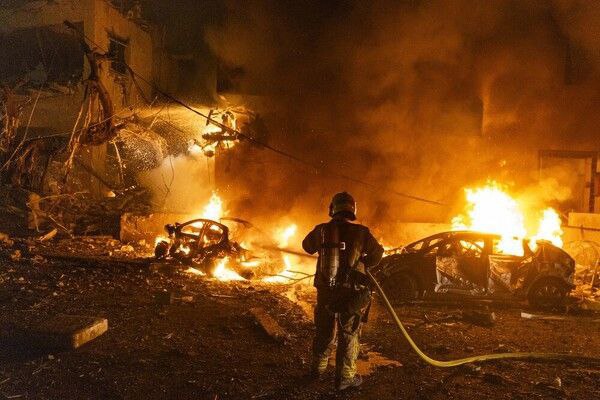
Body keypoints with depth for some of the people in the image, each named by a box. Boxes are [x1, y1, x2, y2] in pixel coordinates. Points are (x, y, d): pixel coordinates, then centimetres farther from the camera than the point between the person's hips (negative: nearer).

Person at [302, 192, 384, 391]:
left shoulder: (322, 230, -7)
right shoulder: (361, 233, -12)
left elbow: (307, 246, 12)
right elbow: (377, 253, 3)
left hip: (325, 292, 3)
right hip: (351, 294, -3)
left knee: (324, 331, 20)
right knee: (348, 335, 10)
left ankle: (318, 367, 35)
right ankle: (345, 376, 14)